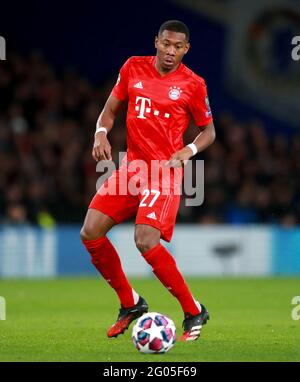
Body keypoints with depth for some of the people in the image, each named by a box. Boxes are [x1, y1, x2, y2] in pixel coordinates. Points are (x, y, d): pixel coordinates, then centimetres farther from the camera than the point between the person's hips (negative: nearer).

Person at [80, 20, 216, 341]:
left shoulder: (193, 84, -4)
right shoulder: (133, 68, 6)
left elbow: (208, 131, 7)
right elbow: (110, 109, 15)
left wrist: (188, 151, -13)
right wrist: (101, 134, -5)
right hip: (131, 166, 5)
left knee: (146, 240, -24)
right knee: (90, 233, -6)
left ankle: (194, 311, -9)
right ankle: (130, 303, 13)